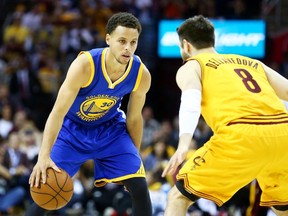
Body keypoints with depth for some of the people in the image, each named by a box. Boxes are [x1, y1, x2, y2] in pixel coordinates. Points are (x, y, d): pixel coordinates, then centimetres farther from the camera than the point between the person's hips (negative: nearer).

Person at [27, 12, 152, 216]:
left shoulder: (142, 75, -21)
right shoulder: (85, 65, -33)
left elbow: (134, 118, -2)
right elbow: (58, 112, -34)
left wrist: (134, 159, 6)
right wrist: (44, 156, -45)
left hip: (111, 130, 3)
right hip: (72, 129, -3)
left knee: (140, 188, -10)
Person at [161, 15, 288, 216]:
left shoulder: (190, 67, 18)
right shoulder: (253, 63, 33)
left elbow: (191, 100, -4)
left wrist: (183, 146, -19)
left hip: (241, 135, -5)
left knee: (178, 198, 11)